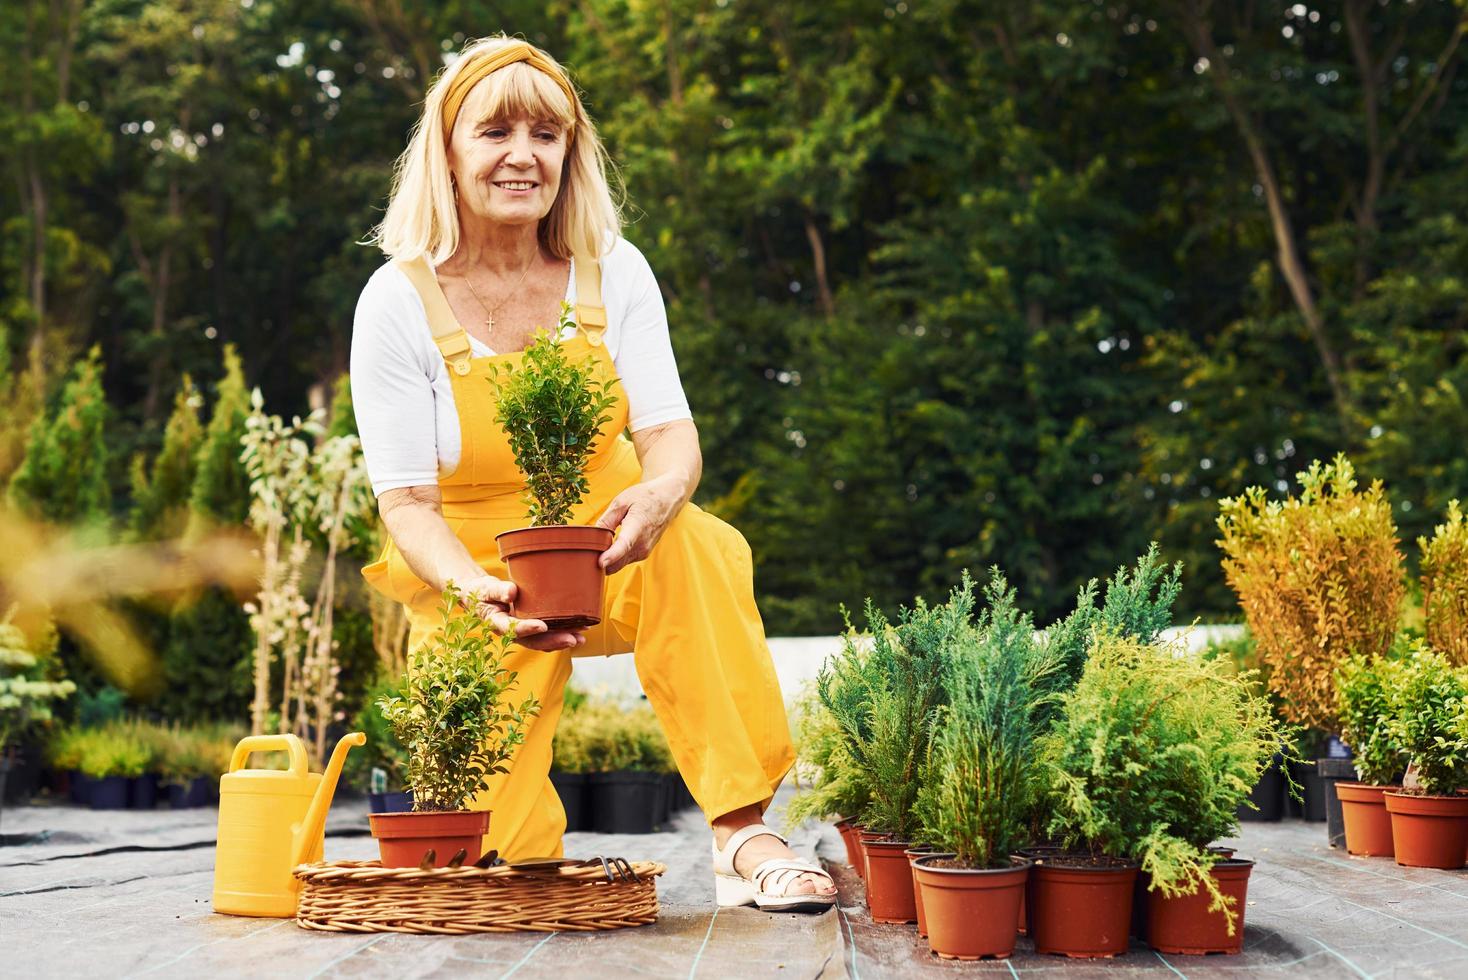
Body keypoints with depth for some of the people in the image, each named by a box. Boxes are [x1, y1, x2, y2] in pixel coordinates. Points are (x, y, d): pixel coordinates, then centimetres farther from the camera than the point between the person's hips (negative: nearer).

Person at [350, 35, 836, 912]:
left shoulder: (613, 273, -5)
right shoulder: (399, 300, -13)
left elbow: (672, 432, -12)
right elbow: (406, 502, -14)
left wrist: (658, 494, -37)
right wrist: (479, 591, -35)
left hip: (604, 550, 2)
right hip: (474, 579, -1)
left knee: (694, 547, -35)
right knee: (498, 857, -13)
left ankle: (744, 837, -31)